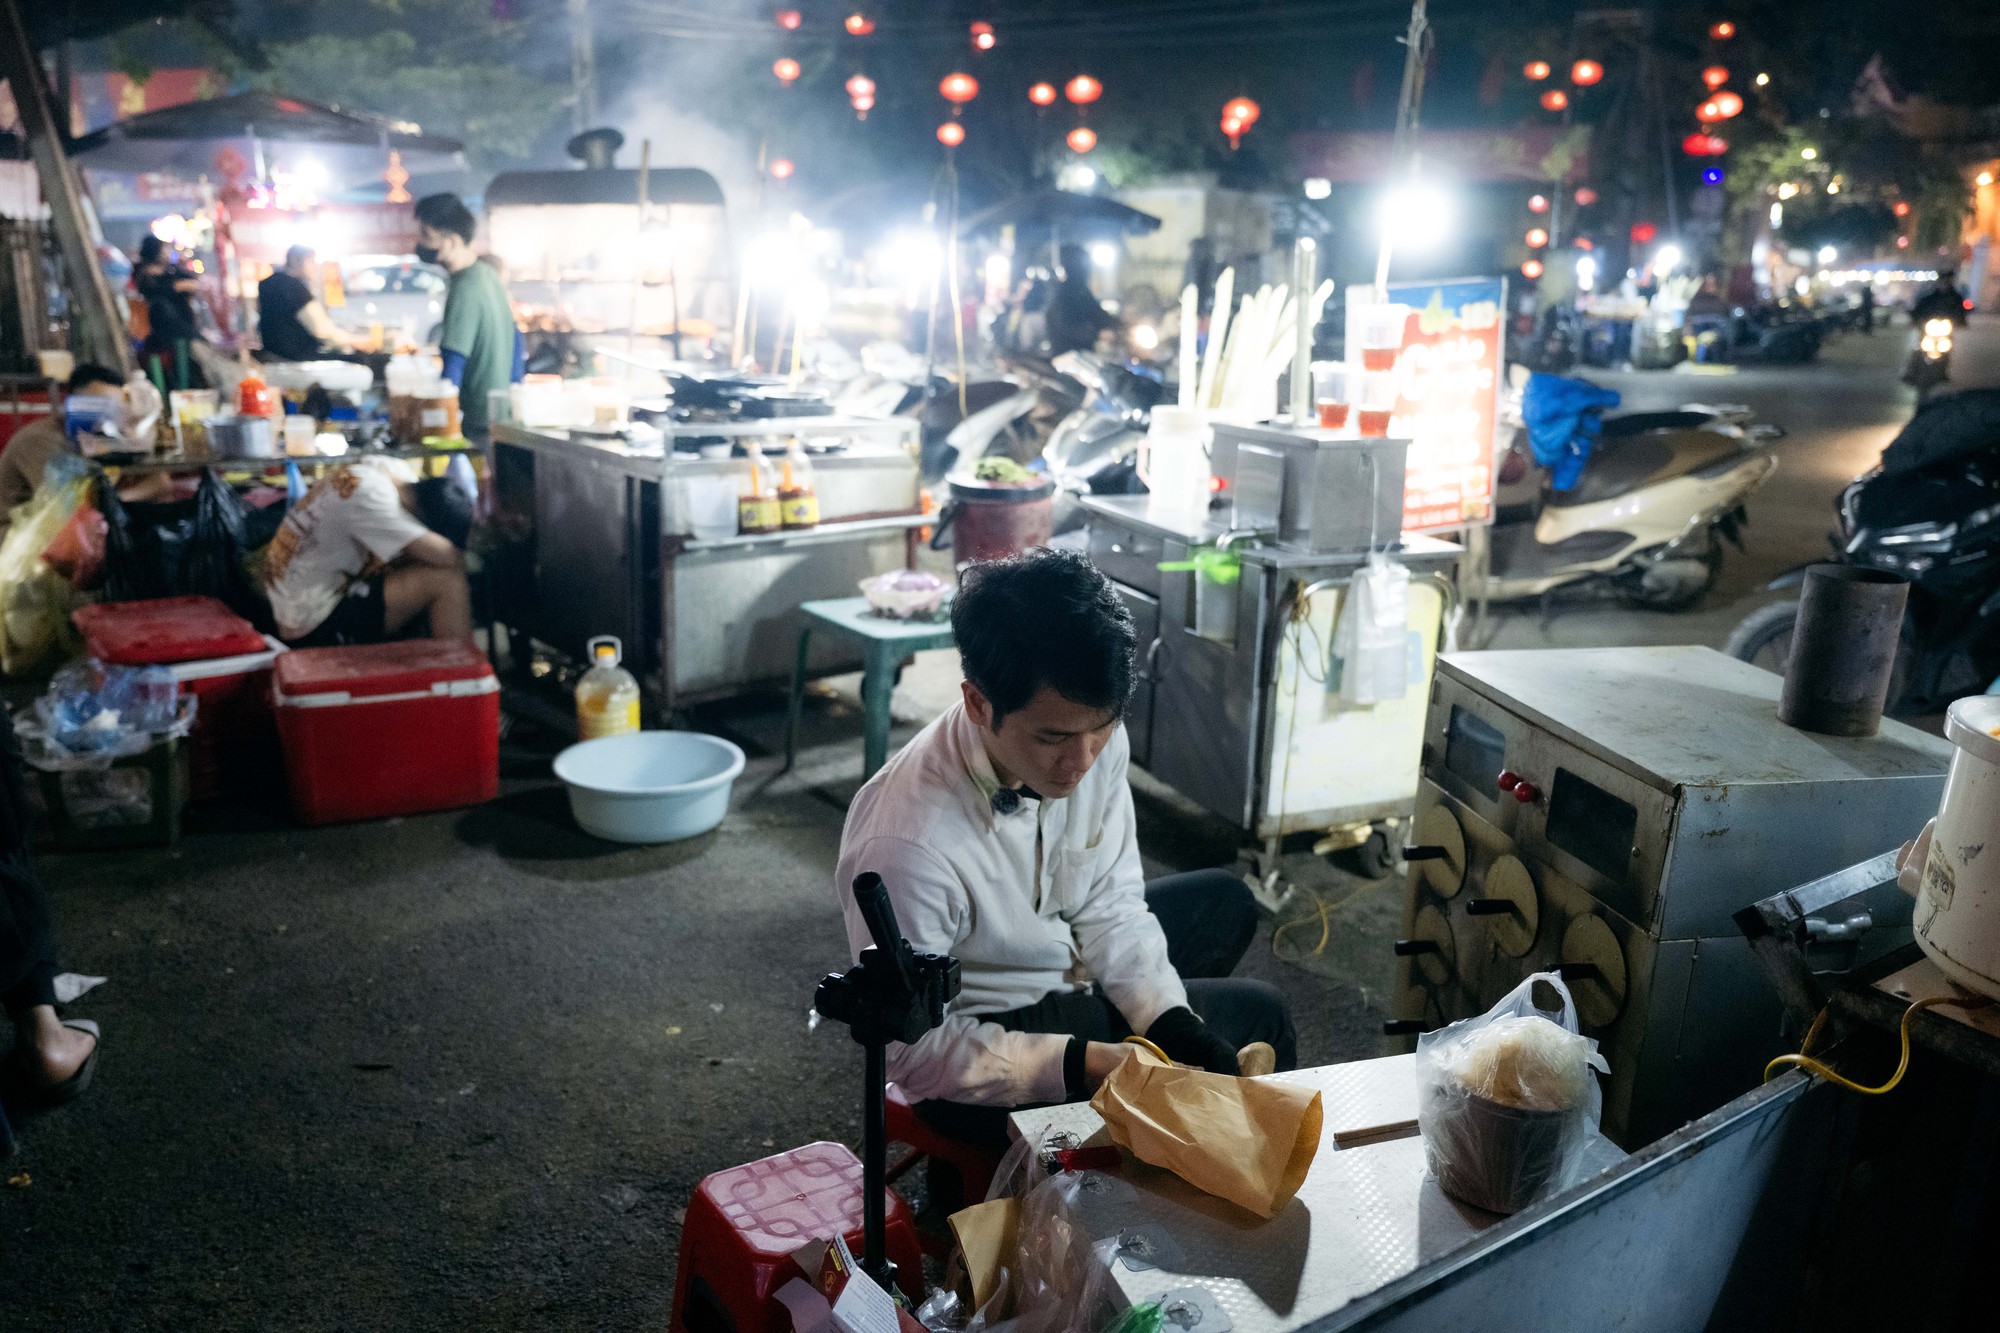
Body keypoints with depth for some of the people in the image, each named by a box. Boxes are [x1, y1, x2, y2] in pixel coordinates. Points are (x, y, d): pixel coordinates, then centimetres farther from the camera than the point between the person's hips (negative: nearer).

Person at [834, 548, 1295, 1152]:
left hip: (1071, 961, 7)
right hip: (977, 1040, -7)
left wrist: (1171, 1024, -19)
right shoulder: (903, 847, -38)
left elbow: (1110, 904, -5)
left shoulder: (1095, 741, -19)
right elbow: (915, 1055, -26)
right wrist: (1085, 1063, -34)